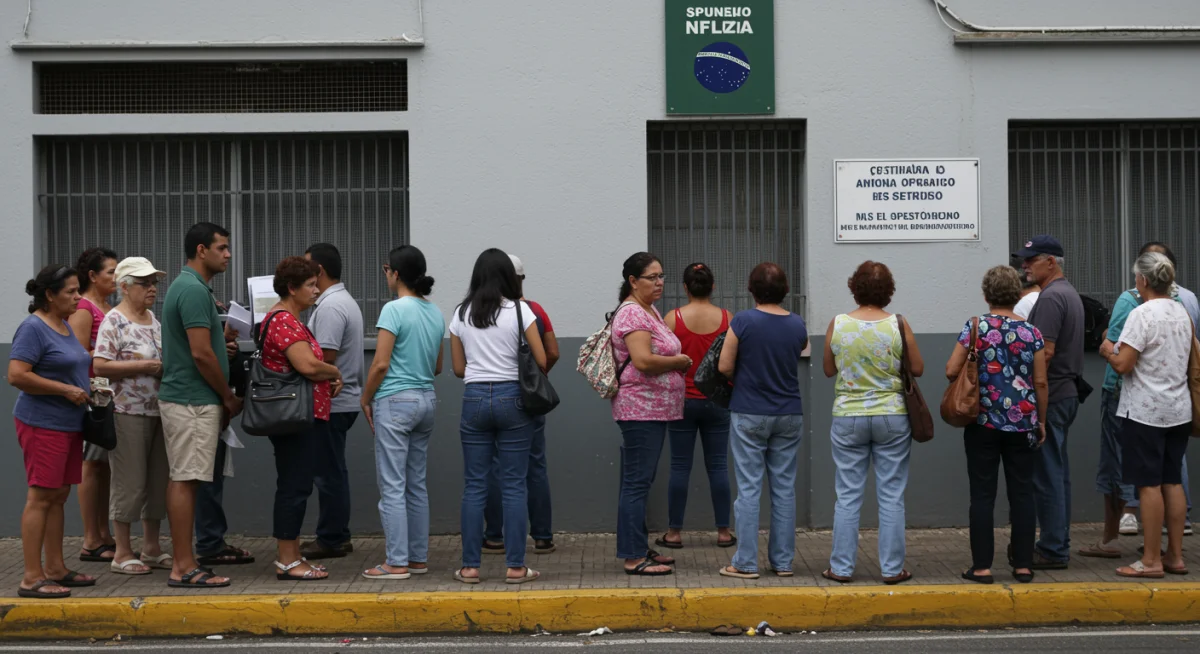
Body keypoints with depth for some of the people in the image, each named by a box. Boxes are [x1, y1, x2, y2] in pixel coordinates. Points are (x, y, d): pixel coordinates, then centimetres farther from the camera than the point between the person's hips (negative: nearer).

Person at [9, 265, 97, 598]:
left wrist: (86, 388, 11)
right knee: (41, 496, -8)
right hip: (43, 423, -9)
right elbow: (16, 375, -21)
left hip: (69, 422, 9)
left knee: (59, 495, 12)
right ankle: (32, 578, -5)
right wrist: (66, 390, -19)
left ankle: (55, 569, 19)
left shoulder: (65, 326, 15)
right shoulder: (33, 327, -13)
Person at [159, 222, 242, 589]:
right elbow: (201, 354, -20)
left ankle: (182, 561, 16)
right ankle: (184, 568, -5)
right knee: (186, 480, -8)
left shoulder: (187, 287, 16)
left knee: (181, 479, 11)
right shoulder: (194, 290, -16)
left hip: (180, 397, 10)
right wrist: (229, 397, -10)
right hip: (194, 401, -10)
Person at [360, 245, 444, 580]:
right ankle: (419, 557, 17)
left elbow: (381, 364, -15)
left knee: (392, 486, -3)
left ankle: (397, 563, -2)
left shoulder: (394, 309, -13)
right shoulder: (435, 313, 10)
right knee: (417, 484, 13)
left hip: (396, 402, -8)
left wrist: (366, 399, -3)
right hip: (427, 400, 8)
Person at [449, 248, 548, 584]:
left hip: (474, 398, 3)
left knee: (474, 486, 7)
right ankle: (515, 566, 4)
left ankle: (470, 566, 8)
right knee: (513, 486, 2)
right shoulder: (519, 310, -4)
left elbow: (458, 368, 9)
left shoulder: (461, 314, 6)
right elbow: (541, 360, -6)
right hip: (511, 397, -2)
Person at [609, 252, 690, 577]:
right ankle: (634, 558, -4)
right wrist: (679, 361, -12)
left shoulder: (650, 311, 17)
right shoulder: (632, 313, -14)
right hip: (641, 408, -10)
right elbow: (644, 360, -26)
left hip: (654, 410, 10)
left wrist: (679, 362, 5)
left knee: (641, 482, 14)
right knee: (637, 483, -7)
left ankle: (641, 549, 22)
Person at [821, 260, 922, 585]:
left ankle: (841, 567, 11)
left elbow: (828, 370, 6)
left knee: (848, 496, 7)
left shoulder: (837, 324, -5)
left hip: (848, 417, 1)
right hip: (892, 417, -1)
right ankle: (892, 568, 10)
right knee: (891, 496, 6)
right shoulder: (899, 326, -7)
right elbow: (918, 369, 1)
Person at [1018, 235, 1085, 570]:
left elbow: (1045, 351, -22)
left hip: (1049, 398, -10)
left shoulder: (1051, 297, -15)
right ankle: (1058, 544, 20)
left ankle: (1052, 550, -3)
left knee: (1047, 475, -6)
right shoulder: (1070, 293, 17)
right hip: (1067, 393, 10)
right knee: (1058, 472, 14)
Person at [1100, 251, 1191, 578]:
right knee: (1173, 482, 11)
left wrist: (1107, 351, 3)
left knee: (1149, 484, -3)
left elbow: (1123, 365, -19)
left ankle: (1152, 561, 1)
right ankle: (1175, 556, 16)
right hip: (1178, 410, 7)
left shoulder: (1142, 314, -15)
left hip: (1145, 411, -7)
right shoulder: (1182, 313, 9)